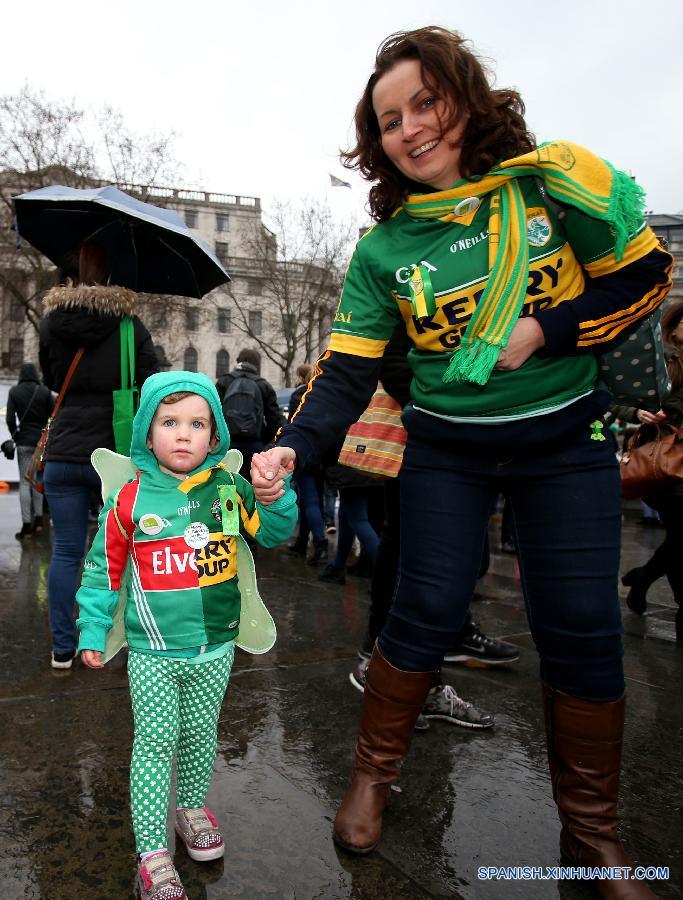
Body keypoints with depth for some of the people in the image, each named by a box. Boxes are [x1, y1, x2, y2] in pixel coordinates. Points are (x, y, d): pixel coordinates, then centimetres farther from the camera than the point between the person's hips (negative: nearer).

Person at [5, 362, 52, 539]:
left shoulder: (14, 392, -2)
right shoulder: (45, 391, -1)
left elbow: (10, 419, -6)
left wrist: (16, 437, 6)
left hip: (24, 441, -1)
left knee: (25, 482, 2)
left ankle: (26, 526, 1)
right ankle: (38, 518, 11)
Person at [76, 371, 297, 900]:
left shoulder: (229, 489, -5)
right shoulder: (131, 498, -8)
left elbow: (275, 534, -7)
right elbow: (105, 568, 1)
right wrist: (92, 631, 3)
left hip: (215, 648, 2)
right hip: (153, 653, -2)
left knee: (200, 735, 19)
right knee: (155, 744, 4)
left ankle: (193, 806, 44)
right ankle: (152, 853, 19)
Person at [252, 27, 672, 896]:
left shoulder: (556, 179, -6)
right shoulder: (383, 248, -4)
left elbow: (644, 275, -1)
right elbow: (347, 371, -6)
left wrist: (544, 332, -15)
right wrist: (291, 448, -23)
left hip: (564, 438, 0)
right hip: (447, 448, 0)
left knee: (582, 629, 0)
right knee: (424, 613, -2)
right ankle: (373, 775, 24)